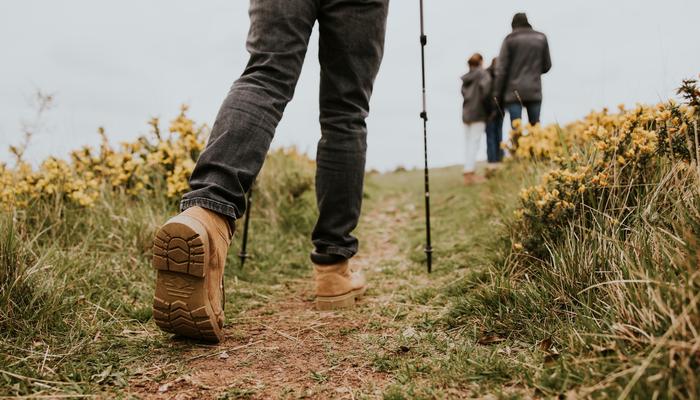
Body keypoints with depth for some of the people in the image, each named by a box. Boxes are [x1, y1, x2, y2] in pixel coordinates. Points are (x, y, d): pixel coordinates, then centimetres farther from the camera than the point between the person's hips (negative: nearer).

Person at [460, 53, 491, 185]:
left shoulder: (466, 78, 13)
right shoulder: (482, 73, -5)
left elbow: (464, 93, 5)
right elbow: (485, 85, -22)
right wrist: (484, 100, -9)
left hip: (466, 113, 6)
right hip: (478, 113, -6)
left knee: (469, 143, 11)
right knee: (474, 143, -6)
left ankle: (471, 172, 16)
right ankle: (469, 174, -10)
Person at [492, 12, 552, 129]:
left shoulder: (510, 39, -2)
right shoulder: (541, 39, 7)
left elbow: (501, 69, -5)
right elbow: (547, 65, 12)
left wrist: (497, 93, -1)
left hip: (514, 91, -2)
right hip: (534, 90, 2)